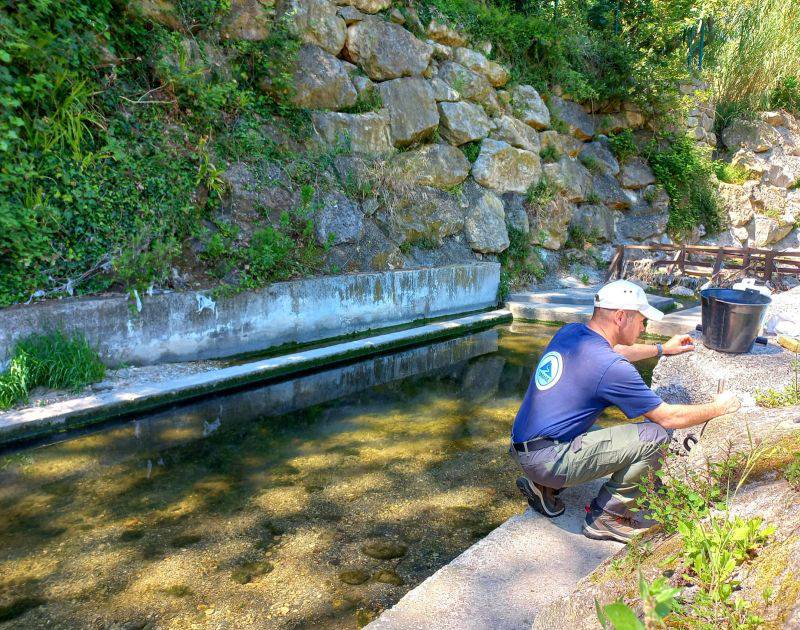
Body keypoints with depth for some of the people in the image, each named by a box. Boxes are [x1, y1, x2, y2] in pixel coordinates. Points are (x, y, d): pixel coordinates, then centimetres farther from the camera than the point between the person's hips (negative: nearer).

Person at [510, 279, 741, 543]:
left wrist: (662, 349, 36)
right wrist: (718, 407, 9)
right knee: (656, 435, -9)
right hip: (549, 460, -9)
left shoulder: (569, 332, 7)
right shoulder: (611, 367, -18)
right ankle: (605, 517, 4)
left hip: (521, 450, 9)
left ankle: (542, 485, 18)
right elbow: (669, 417, -7)